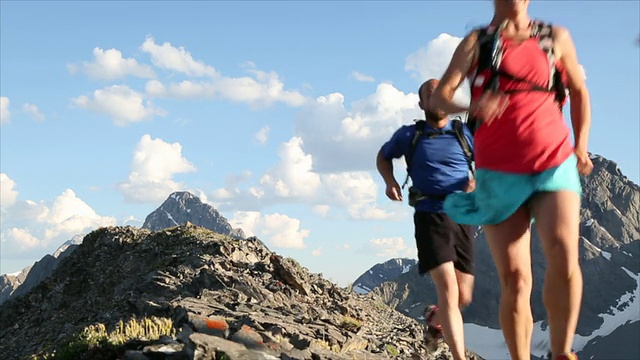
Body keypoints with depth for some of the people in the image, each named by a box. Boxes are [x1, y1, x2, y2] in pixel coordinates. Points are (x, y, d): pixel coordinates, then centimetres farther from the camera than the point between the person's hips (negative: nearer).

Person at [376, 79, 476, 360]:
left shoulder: (464, 134, 10)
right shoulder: (410, 135, 7)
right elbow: (383, 156, 24)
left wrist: (478, 180, -8)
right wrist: (390, 182, 3)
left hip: (461, 218, 3)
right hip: (430, 217, -3)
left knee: (463, 297, 6)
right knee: (448, 289, -19)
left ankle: (434, 318, 41)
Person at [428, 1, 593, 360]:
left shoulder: (556, 38, 10)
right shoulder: (475, 43, 5)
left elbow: (579, 92, 22)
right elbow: (438, 99, -5)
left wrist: (581, 147, 7)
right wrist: (470, 107, -28)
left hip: (555, 166, 0)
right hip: (498, 174, 0)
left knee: (564, 256, -23)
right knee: (514, 280, -5)